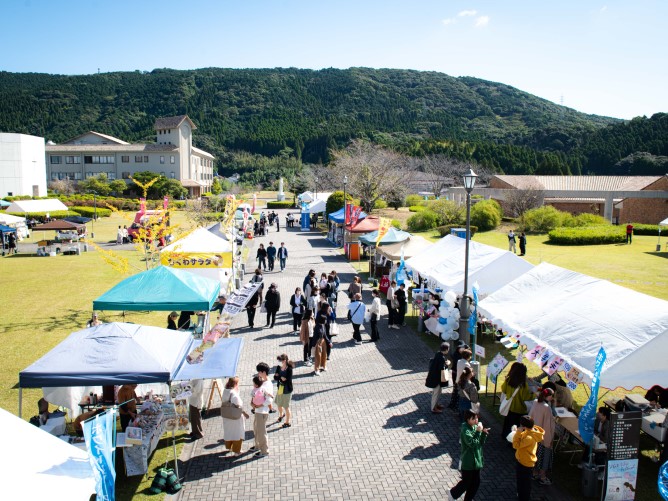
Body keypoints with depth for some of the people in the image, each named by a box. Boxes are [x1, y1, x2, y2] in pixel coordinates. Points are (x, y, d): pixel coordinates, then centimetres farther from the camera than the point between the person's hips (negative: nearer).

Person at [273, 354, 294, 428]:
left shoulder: (289, 369, -25)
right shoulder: (278, 367, -7)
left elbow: (287, 381, -26)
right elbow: (275, 377, -6)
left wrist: (279, 377, -18)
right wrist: (281, 378, -24)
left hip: (287, 391, -6)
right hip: (280, 389, 6)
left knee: (286, 407, 8)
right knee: (279, 404, 24)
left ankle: (287, 423, 29)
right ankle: (281, 415, 55)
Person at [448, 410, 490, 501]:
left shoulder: (475, 426, 1)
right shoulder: (465, 430, -21)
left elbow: (481, 442, 5)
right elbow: (472, 443, -27)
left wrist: (484, 433, -13)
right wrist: (478, 431, -28)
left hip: (477, 460, 7)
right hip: (468, 462, -7)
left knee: (476, 482, 16)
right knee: (466, 482, 7)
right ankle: (453, 493, 32)